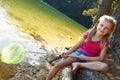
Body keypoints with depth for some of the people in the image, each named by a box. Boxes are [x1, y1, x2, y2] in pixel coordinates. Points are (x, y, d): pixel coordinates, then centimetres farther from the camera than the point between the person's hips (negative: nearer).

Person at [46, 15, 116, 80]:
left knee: (105, 67, -32)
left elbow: (100, 58, -13)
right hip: (78, 53, 1)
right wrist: (67, 53, -9)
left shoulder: (104, 42, -10)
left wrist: (83, 57, -20)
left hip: (89, 59, -1)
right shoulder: (88, 34, -6)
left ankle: (78, 64, -26)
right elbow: (77, 45, 5)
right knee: (58, 65, -17)